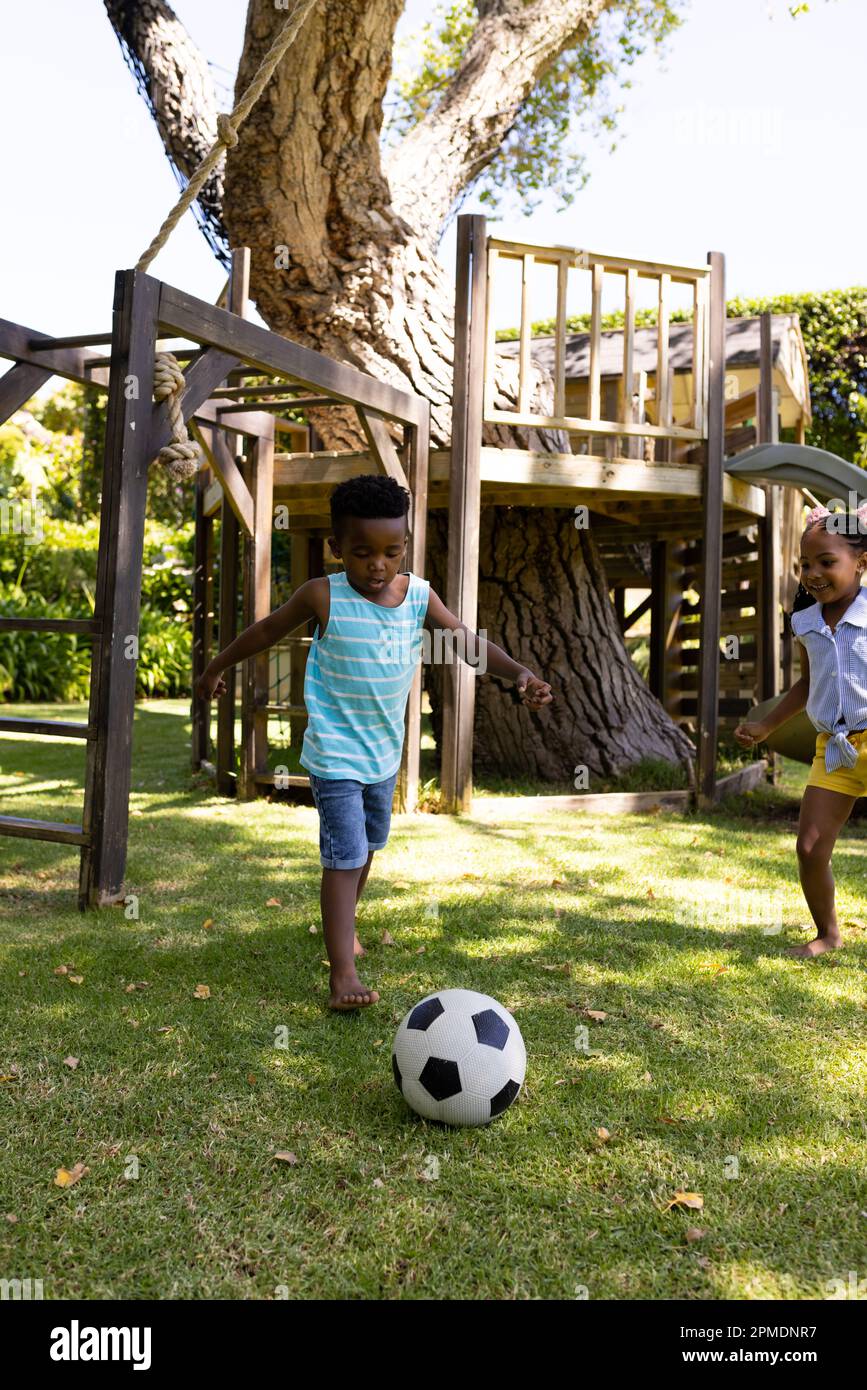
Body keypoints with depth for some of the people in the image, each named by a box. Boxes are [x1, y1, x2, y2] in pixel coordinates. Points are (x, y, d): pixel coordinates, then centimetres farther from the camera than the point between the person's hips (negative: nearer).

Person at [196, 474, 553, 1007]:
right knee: (345, 856, -11)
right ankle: (343, 972, -7)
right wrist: (218, 667, 11)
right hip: (335, 753, -5)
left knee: (369, 846, 22)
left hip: (386, 750, 6)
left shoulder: (420, 596, -5)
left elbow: (467, 642, -8)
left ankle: (345, 922, 45)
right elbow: (268, 630, 0)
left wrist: (519, 672, -25)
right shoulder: (324, 597, -14)